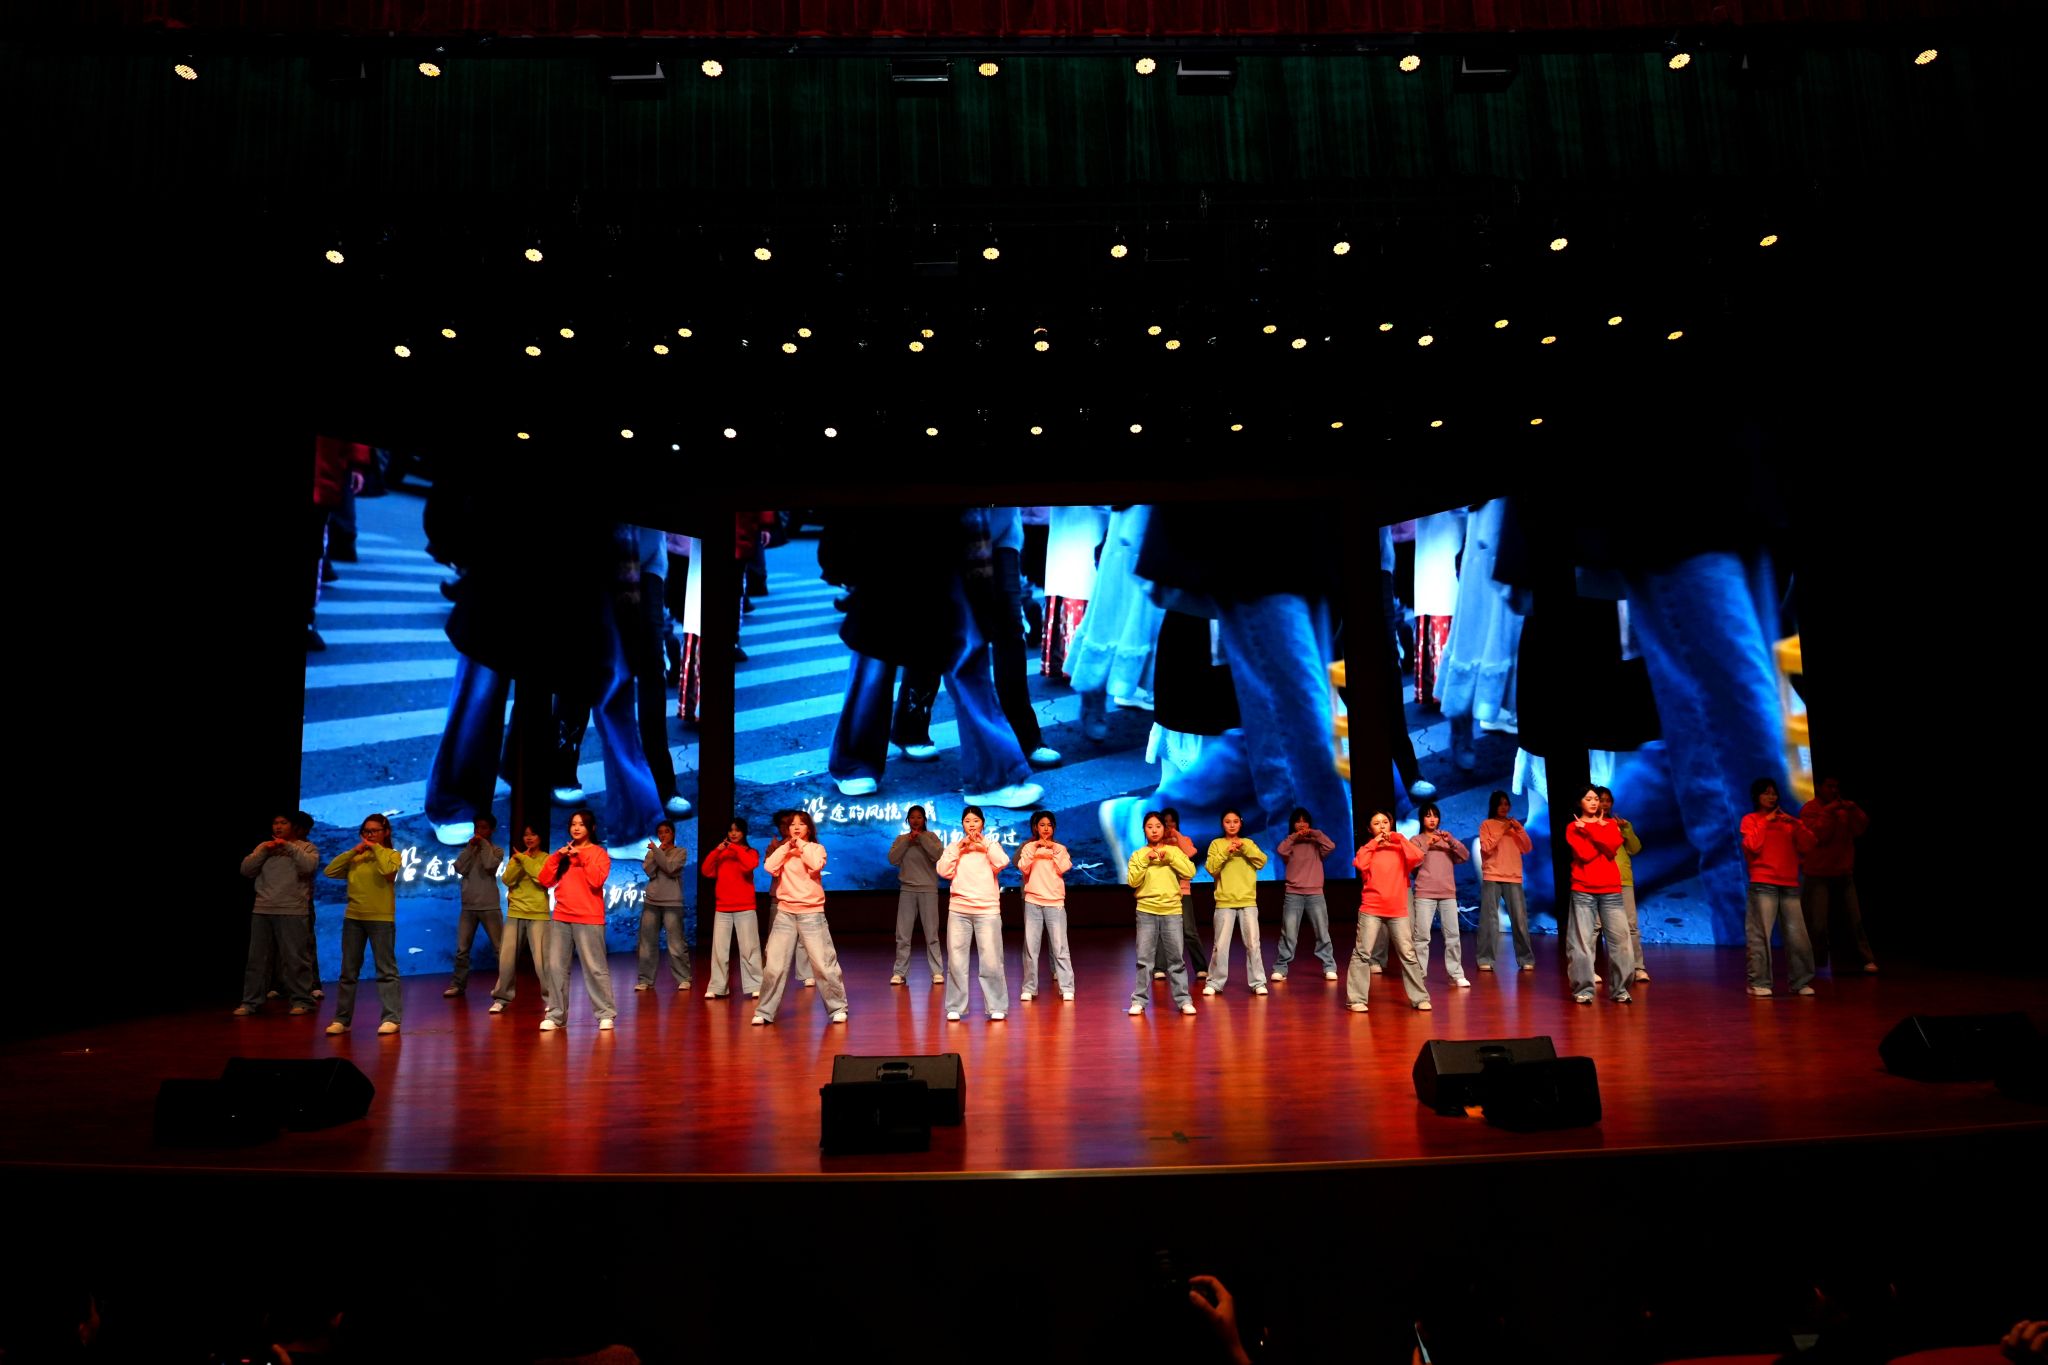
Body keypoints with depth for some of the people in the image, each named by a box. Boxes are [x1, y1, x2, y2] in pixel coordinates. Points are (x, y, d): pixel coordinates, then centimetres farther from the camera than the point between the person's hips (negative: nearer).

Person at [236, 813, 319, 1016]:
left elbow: (308, 866, -14)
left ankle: (301, 1000, 2)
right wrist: (263, 851, -6)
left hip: (293, 912, -4)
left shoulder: (306, 847, 5)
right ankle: (251, 1001, 13)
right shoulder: (263, 847, 17)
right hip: (262, 911, 4)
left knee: (295, 958, -3)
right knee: (257, 958, 6)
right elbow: (246, 870, 5)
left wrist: (289, 846, -12)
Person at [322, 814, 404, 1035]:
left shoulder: (392, 854, 2)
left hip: (381, 919, -4)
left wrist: (376, 849, -8)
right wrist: (353, 851, -2)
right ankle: (341, 1019, 16)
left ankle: (391, 1018, -4)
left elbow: (388, 870, -19)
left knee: (386, 970, -3)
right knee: (348, 971, 9)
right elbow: (330, 871, 2)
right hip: (353, 918, 4)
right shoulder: (355, 857, 13)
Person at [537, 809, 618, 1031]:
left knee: (595, 967, -5)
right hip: (561, 918, 5)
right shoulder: (563, 852, 16)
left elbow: (597, 880, -15)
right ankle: (555, 1014, 7)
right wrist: (556, 856, -4)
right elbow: (545, 880, 7)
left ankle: (606, 1014, 1)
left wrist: (582, 856, -14)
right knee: (556, 966, 0)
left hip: (588, 919, -5)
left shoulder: (599, 853, 1)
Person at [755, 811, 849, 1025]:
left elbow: (817, 865, -19)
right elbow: (770, 868, -8)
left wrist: (801, 844, -10)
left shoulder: (816, 848, 3)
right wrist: (787, 845, -8)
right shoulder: (782, 849, 11)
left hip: (811, 913, -2)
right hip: (785, 913, 2)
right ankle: (764, 1011, 9)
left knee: (823, 963, -3)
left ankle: (838, 1007, 9)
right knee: (774, 965, -1)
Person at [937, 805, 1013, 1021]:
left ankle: (997, 1007, 6)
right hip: (958, 911, 1)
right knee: (956, 960, 1)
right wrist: (958, 848, -8)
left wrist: (985, 844, -9)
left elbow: (1002, 863, -11)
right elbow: (943, 871, -4)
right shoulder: (954, 846, 10)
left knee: (991, 961, -4)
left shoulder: (991, 845, 8)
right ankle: (955, 1007, 11)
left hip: (987, 911, -1)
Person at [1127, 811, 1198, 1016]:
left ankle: (1183, 999, 8)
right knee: (1144, 959, -1)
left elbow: (1190, 872, -5)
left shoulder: (1173, 851, 7)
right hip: (1146, 911, 0)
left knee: (1176, 958, 2)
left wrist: (1169, 856, -11)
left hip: (1172, 911, 0)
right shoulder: (1138, 855, 6)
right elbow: (1132, 881, -4)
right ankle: (1139, 1000, 6)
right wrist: (1145, 860, -12)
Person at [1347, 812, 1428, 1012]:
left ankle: (1420, 997, 12)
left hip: (1398, 911, 1)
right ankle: (1356, 999, -5)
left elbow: (1417, 856, -11)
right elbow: (1359, 864, -13)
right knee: (1362, 953, -7)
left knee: (1408, 954, 3)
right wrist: (1373, 843, -6)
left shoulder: (1400, 849, 11)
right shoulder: (1367, 849, 9)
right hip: (1371, 910, -1)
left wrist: (1398, 838, -4)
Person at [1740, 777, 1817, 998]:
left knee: (1798, 935, -2)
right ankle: (1759, 982, -7)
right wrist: (1765, 821, -5)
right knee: (1761, 934, -9)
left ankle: (1800, 982, 8)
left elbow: (1808, 847, 10)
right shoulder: (1750, 819, 8)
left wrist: (1796, 824, -2)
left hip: (1789, 884, 4)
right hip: (1763, 884, -4)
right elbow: (1752, 846, -8)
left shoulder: (1786, 821, 19)